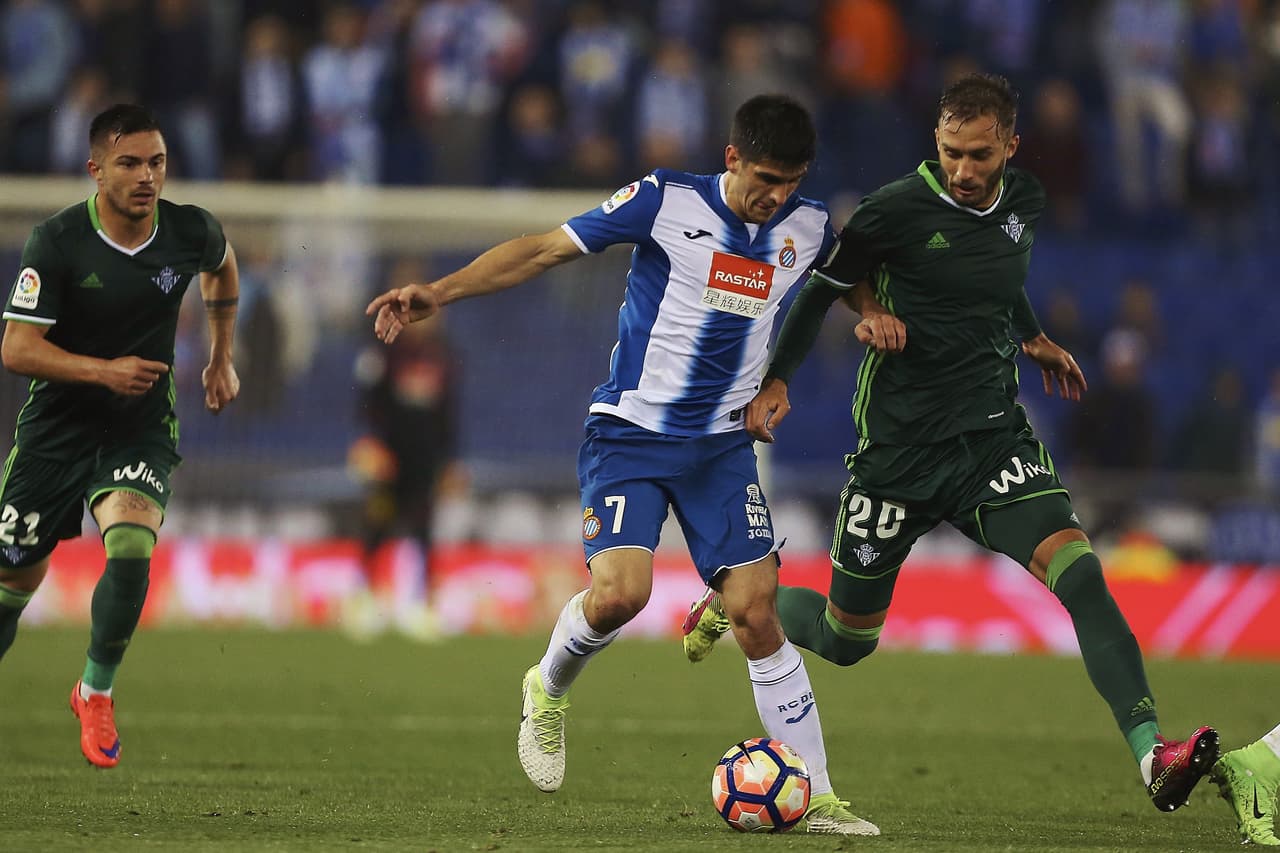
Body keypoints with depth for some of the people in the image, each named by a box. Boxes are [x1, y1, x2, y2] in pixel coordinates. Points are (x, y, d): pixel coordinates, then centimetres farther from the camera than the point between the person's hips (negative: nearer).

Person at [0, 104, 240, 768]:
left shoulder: (191, 232, -7)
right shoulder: (56, 241, -16)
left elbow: (221, 268, 20)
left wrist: (221, 356, 20)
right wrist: (104, 370, -29)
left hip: (141, 431, 1)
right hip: (55, 431, -1)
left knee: (131, 550, -26)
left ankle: (96, 690, -4)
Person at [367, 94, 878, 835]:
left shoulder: (808, 229, 3)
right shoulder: (668, 202, -11)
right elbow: (544, 250, -8)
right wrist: (442, 292, -17)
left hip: (723, 444, 3)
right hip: (631, 433, -3)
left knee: (757, 612, -6)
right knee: (620, 591, -21)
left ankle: (816, 797, -1)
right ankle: (550, 690, 13)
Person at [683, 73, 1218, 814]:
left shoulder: (1024, 204, 3)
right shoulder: (898, 209, -13)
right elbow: (824, 285, 0)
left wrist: (1032, 338, 29)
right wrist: (776, 382, -7)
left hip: (993, 437, 3)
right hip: (898, 445, -3)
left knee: (1079, 572, -23)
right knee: (845, 641, 9)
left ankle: (1152, 755, -31)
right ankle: (731, 602, 42)